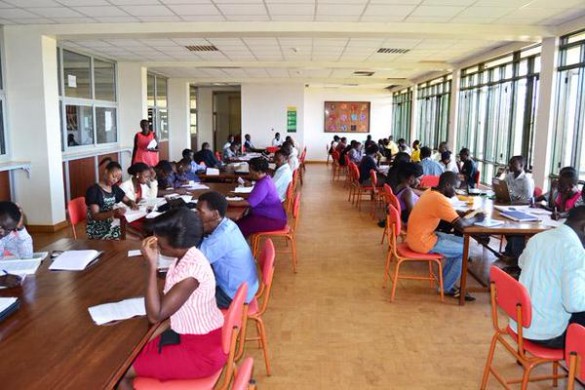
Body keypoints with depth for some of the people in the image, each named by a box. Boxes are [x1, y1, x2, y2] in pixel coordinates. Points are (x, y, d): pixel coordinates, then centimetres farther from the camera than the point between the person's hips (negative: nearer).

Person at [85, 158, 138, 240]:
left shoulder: (114, 188, 8)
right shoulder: (93, 190, -12)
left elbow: (128, 201, 18)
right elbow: (95, 216, -18)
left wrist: (132, 204, -7)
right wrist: (113, 212, -34)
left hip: (112, 227, 6)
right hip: (98, 231, -6)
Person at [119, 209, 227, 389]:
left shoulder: (191, 269, -30)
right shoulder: (186, 257, -2)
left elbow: (155, 315, -25)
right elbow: (165, 302, 6)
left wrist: (151, 265, -28)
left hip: (202, 351, -8)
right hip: (189, 335, 9)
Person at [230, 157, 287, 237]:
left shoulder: (263, 184, -23)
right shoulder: (265, 179, 7)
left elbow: (249, 203, -27)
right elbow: (254, 196, 20)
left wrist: (228, 202, -20)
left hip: (273, 220, -10)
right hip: (270, 215, 10)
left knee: (240, 227, -19)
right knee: (240, 220, 0)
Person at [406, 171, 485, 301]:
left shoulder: (430, 192, 8)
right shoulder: (440, 200, -22)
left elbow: (450, 216, 22)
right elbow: (461, 225, -23)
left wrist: (462, 213, 7)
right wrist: (476, 218, -4)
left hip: (418, 236, 10)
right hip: (423, 242, -10)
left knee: (461, 243, 16)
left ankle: (445, 281, 22)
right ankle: (446, 287, 13)